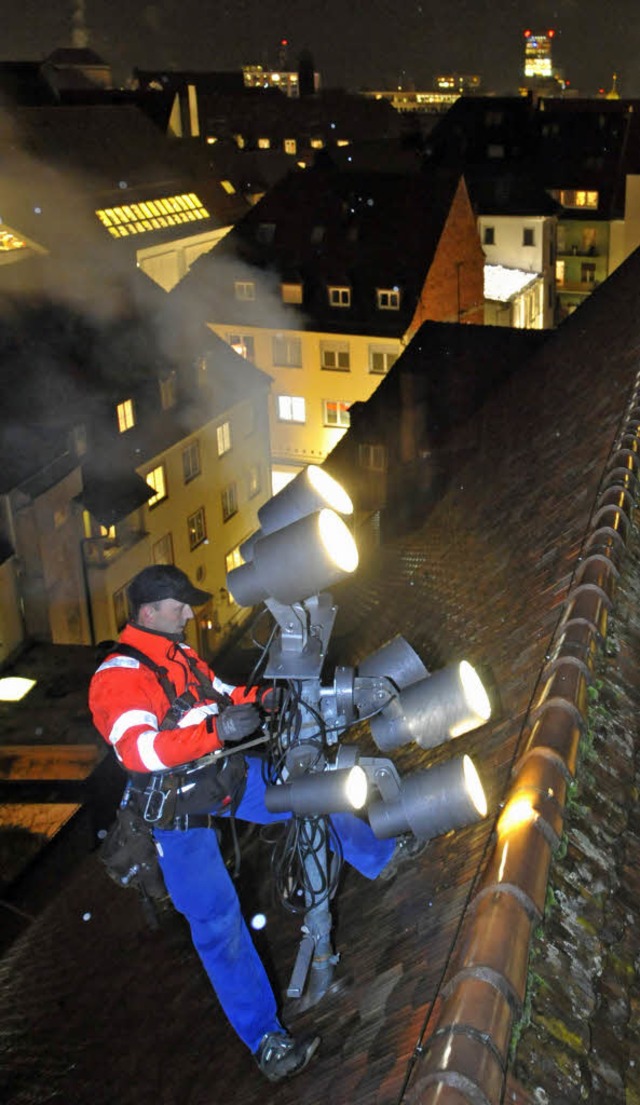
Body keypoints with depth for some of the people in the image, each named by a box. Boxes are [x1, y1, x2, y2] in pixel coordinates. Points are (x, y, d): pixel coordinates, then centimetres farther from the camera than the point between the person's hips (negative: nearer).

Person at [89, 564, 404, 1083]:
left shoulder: (179, 653, 3)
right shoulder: (117, 678, -23)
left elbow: (223, 696, 14)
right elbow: (138, 749, -38)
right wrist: (215, 729, -44)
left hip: (225, 774, 8)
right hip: (178, 809, -7)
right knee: (217, 922, -4)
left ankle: (382, 857, 38)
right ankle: (266, 1042, 6)